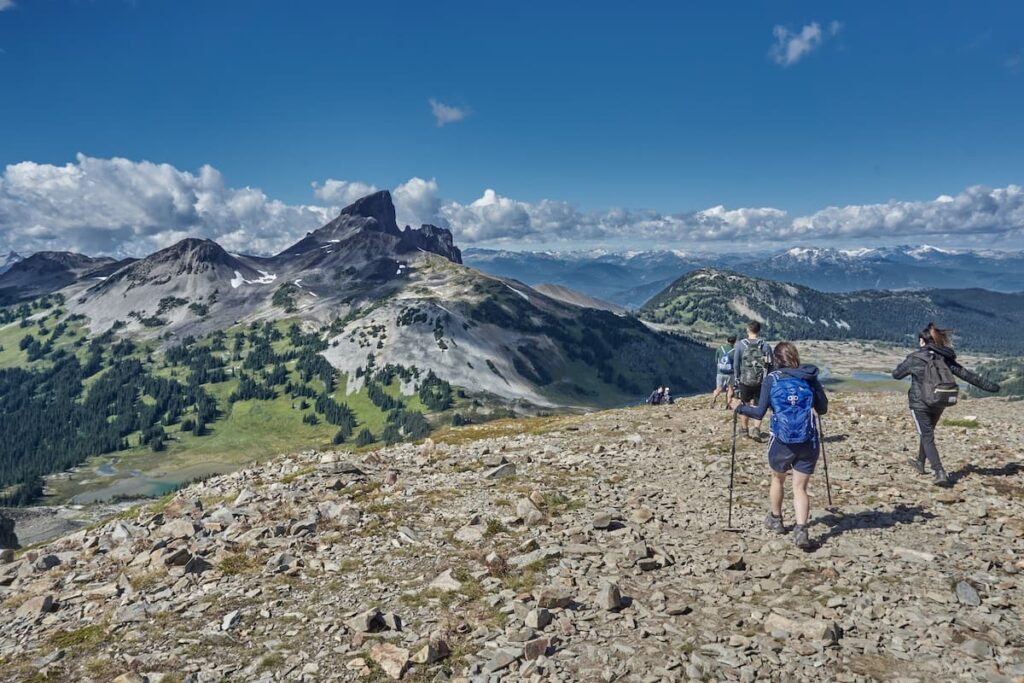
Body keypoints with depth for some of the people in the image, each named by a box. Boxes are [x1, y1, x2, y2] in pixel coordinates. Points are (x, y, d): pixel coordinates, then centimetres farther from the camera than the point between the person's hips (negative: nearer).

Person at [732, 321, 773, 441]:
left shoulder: (740, 345, -3)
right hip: (761, 382, -1)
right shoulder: (765, 346, -1)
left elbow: (736, 365, -1)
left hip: (744, 381, 1)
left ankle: (745, 429, 31)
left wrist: (736, 380, 7)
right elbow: (770, 366, 0)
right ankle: (756, 429, -13)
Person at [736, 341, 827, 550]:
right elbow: (823, 409, 7)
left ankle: (776, 520, 41)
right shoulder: (810, 377, 2)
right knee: (800, 487, 8)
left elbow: (759, 412, -6)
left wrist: (740, 408, 10)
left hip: (781, 441, -1)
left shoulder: (772, 378, -4)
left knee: (777, 479, 24)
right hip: (808, 443, 1)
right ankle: (801, 530, -9)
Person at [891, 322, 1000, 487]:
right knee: (927, 433, 25)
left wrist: (903, 365, 23)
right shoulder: (944, 358, 4)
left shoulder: (914, 358, -9)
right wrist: (989, 386, 15)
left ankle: (940, 473, -15)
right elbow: (967, 375, 7)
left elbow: (896, 374, 2)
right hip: (940, 403, 6)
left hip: (920, 404, -6)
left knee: (927, 437, -2)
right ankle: (920, 462, 42)